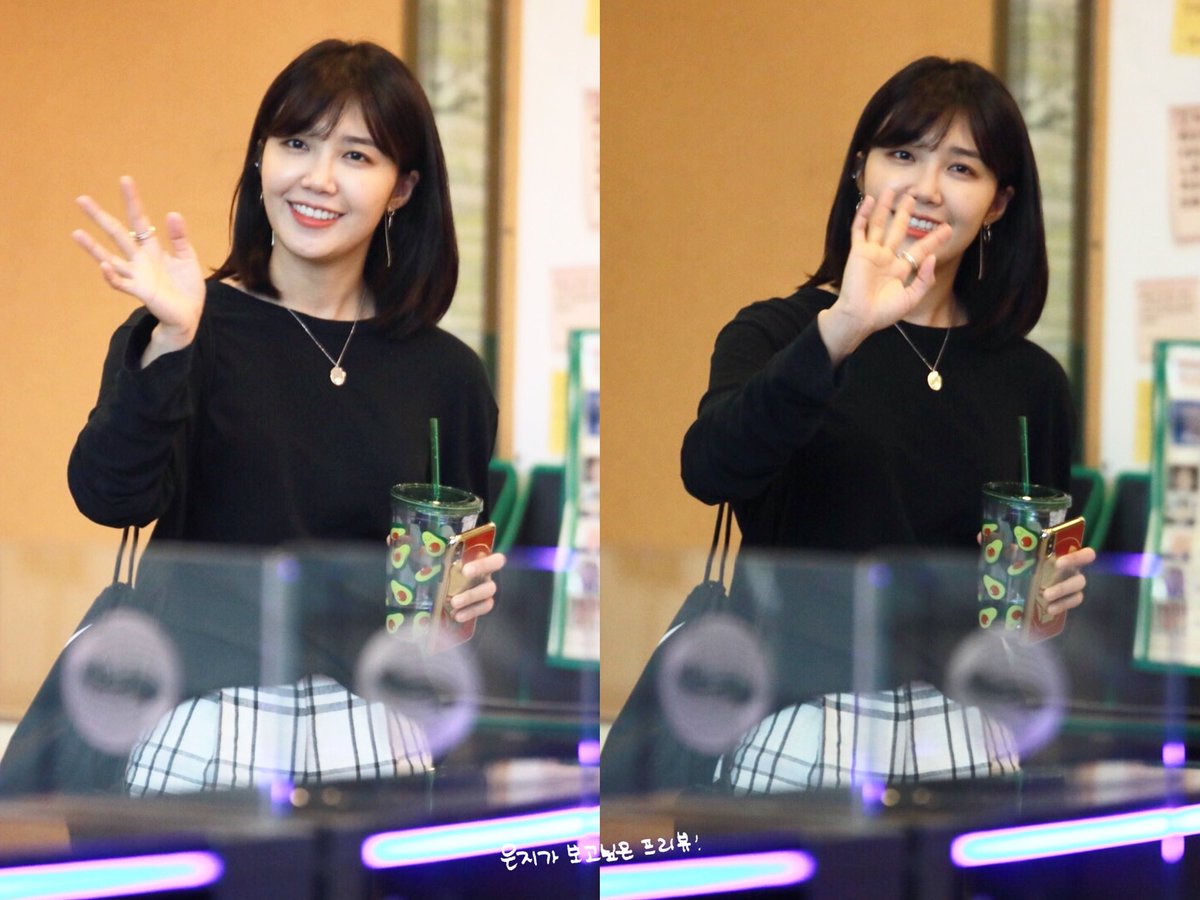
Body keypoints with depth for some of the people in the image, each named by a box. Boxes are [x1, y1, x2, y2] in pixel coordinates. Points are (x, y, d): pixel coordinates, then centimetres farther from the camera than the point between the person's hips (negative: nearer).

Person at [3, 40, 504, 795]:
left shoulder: (446, 375, 6)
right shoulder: (195, 329, -3)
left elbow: (473, 558, 17)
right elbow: (112, 498, -19)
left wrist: (470, 598, -5)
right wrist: (170, 342, -32)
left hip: (375, 736, 2)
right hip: (198, 730, -2)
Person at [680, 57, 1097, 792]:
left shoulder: (1030, 380, 7)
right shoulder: (775, 334, -2)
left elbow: (1058, 562, 18)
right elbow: (709, 470, -23)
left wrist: (1060, 591, -5)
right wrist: (840, 334, -36)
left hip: (967, 738, 3)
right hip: (800, 734, -3)